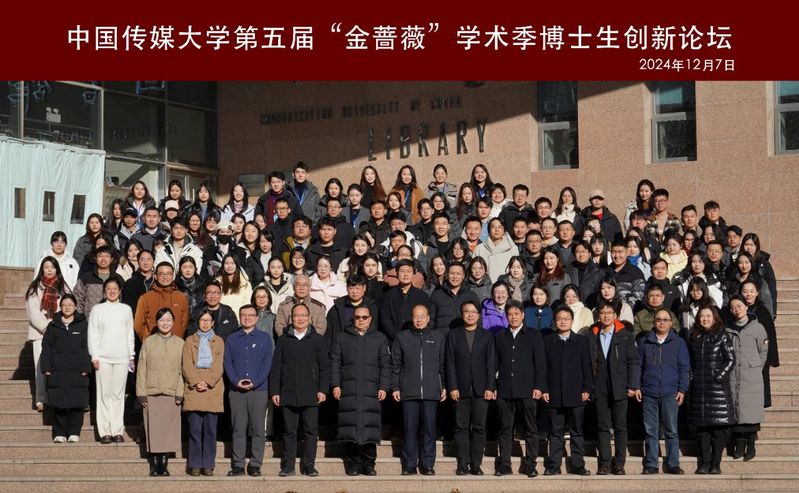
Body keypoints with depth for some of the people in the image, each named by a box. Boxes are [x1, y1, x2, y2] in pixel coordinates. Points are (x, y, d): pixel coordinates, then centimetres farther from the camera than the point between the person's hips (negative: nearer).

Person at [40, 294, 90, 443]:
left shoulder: (83, 325, 6)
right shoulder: (53, 326, 10)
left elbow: (86, 347, 2)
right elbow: (46, 347, 10)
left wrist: (85, 368, -6)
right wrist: (46, 367, 1)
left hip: (77, 371, -1)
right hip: (57, 371, 1)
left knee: (77, 403, -2)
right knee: (58, 403, 0)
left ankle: (74, 433, 6)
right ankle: (59, 433, 7)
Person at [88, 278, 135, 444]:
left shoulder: (126, 309, 11)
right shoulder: (98, 310, 5)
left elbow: (130, 334, 14)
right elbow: (92, 334, 3)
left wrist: (132, 356, 10)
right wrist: (94, 356, -4)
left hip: (122, 357, 2)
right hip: (103, 357, -2)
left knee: (118, 393, 0)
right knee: (104, 393, -3)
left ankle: (117, 430, 3)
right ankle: (104, 432, -2)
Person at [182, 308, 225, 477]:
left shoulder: (218, 341, 14)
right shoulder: (190, 341, 14)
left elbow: (219, 366, 4)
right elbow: (186, 365, 4)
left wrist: (208, 383, -10)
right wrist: (196, 382, -11)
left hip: (213, 390, 0)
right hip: (193, 390, 0)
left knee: (210, 429, -2)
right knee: (194, 429, -4)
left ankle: (208, 465, 3)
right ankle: (195, 465, 1)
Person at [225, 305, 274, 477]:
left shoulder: (264, 338, 9)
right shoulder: (231, 339, 13)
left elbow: (267, 362, 2)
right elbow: (227, 362, 8)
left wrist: (255, 382, -10)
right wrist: (236, 381, -8)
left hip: (259, 389, -1)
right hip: (236, 390, 1)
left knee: (257, 429, -2)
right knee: (238, 428, 0)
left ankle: (255, 464, 2)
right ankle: (237, 464, 2)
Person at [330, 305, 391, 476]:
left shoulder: (379, 338, 13)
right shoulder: (341, 337, 13)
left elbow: (385, 365, 10)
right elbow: (334, 361, 9)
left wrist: (384, 387, 1)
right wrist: (335, 384, -1)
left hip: (371, 391, 0)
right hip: (348, 390, 0)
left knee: (369, 427, -7)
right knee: (350, 426, -4)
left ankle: (369, 464, -2)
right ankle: (353, 463, 1)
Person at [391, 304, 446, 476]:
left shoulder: (438, 338, 11)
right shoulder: (402, 337, 9)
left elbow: (443, 364, 12)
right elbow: (395, 365, 9)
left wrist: (444, 386, 6)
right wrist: (395, 387, 2)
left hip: (431, 391, 0)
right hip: (409, 391, 0)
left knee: (429, 428, 0)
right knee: (410, 428, -1)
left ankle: (428, 464, 6)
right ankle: (409, 464, 4)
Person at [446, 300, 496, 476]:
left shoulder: (486, 336, 9)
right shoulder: (453, 335, 9)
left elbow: (491, 363, 5)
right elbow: (450, 363, 4)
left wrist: (490, 387, -4)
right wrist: (452, 387, -5)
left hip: (480, 389, 0)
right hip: (460, 389, 0)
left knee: (479, 428, -1)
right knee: (461, 427, 0)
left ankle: (476, 464, 3)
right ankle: (463, 464, 3)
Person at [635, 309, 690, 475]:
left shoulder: (678, 343, 7)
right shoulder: (644, 342, 9)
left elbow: (684, 368, 6)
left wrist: (682, 390, -1)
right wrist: (636, 387, 3)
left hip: (670, 393, -1)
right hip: (649, 393, 1)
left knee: (671, 430, 1)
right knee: (650, 431, 3)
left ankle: (672, 464, 6)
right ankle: (650, 464, 7)